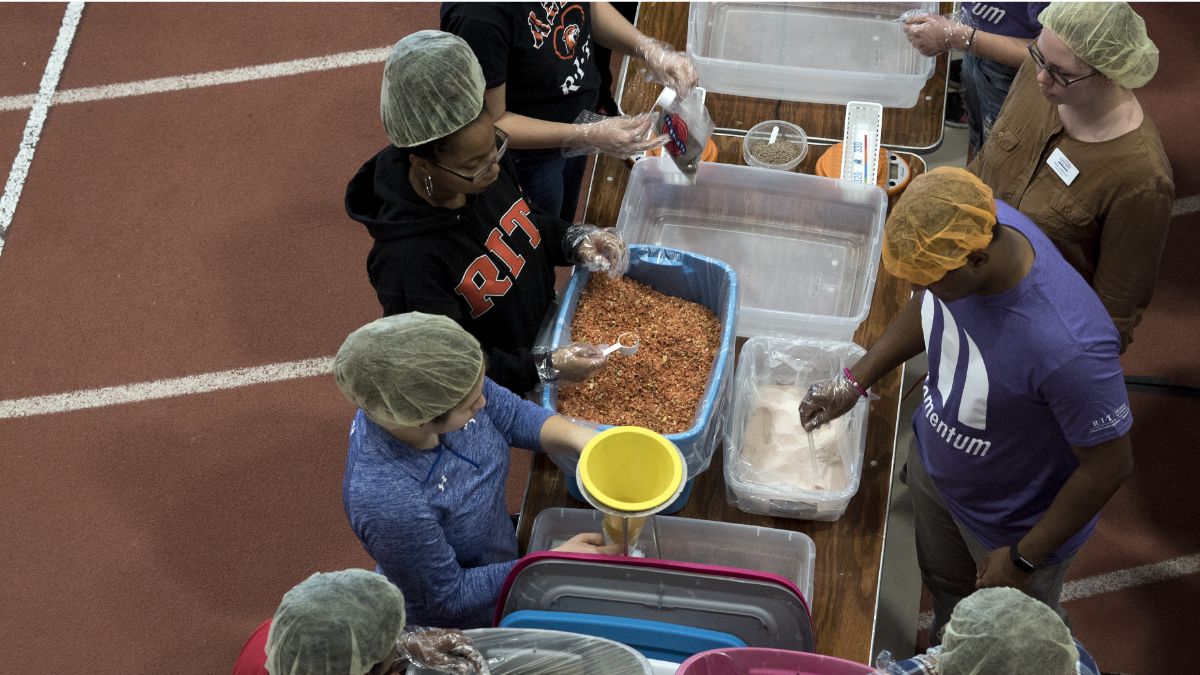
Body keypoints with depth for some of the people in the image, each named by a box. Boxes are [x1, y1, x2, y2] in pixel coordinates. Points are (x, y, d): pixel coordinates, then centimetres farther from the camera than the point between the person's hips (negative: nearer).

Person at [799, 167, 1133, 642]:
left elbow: (1110, 465, -29)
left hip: (1015, 521, -6)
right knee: (947, 588, 35)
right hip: (934, 464, 6)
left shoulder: (1068, 347, -46)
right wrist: (855, 380, -2)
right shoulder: (964, 227, -25)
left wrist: (1024, 559, -18)